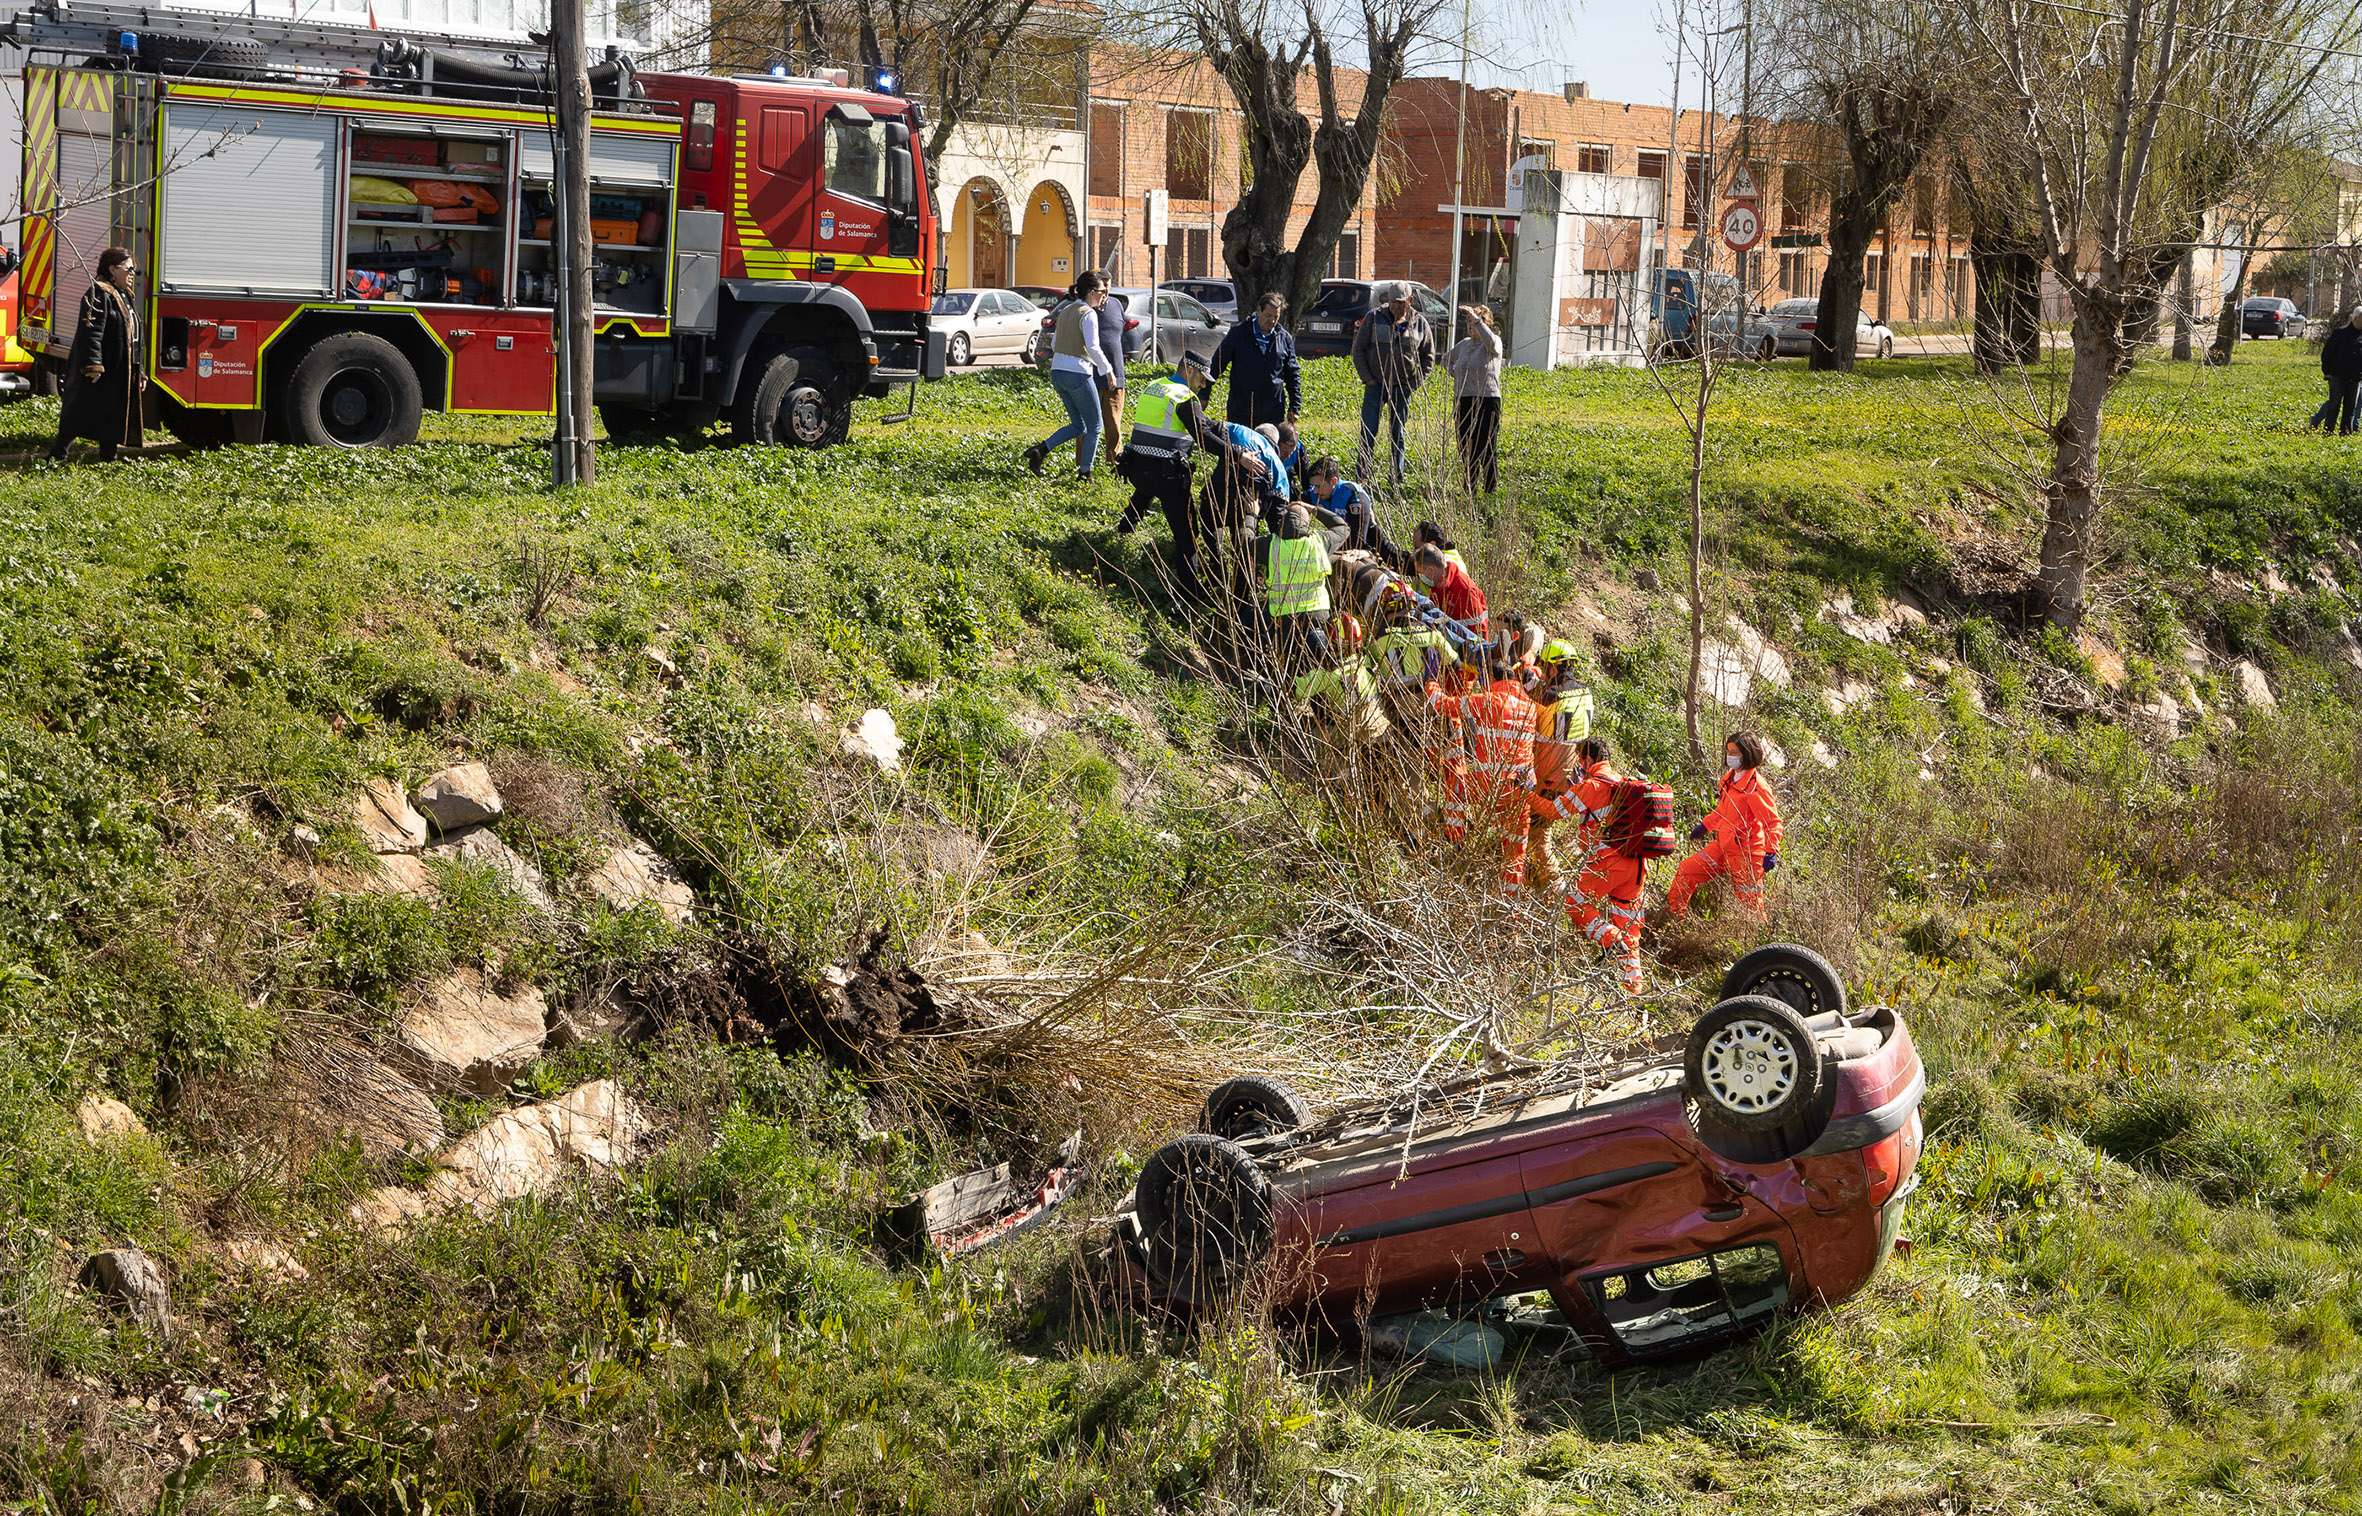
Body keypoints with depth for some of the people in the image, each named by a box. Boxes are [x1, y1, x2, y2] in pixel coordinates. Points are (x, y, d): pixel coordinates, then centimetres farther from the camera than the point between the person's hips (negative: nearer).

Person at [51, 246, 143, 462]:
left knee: (114, 417, 11)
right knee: (80, 412, -6)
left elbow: (133, 338, 23)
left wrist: (138, 372, 21)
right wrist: (93, 366, -27)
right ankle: (57, 454, 0)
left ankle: (108, 458, 18)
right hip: (101, 372, -9)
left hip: (121, 374, 9)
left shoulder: (126, 297, 18)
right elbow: (91, 332, -21)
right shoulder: (99, 294, -12)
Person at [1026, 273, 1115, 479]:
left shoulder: (1066, 310, 13)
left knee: (1077, 426, 16)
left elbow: (1054, 344, 17)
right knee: (1094, 425, 7)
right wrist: (1107, 370, -12)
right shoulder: (1088, 314, -12)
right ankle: (1085, 472, 7)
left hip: (1057, 372, 8)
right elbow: (1093, 347, -21)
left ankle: (1040, 449, 0)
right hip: (1078, 374, -8)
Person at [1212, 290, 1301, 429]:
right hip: (1240, 411, -1)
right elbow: (1217, 364, 3)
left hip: (1273, 413, 1)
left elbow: (1293, 375, 11)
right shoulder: (1238, 333, -1)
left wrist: (1295, 407, 6)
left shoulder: (1285, 339, 5)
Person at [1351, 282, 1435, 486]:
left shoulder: (1420, 324, 3)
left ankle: (1397, 474, 13)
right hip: (1375, 384, -1)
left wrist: (1416, 383, 2)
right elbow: (1358, 349, 3)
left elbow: (1428, 357, 12)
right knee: (1368, 431, -4)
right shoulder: (1374, 318, -2)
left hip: (1402, 387, 1)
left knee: (1398, 433, 7)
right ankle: (1363, 473, 1)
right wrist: (1367, 377, -4)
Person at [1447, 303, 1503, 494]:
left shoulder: (1494, 344, -3)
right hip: (1463, 401, 6)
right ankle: (1470, 491, 16)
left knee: (1487, 449, -6)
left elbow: (1490, 340, -29)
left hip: (1487, 401, -6)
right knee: (1466, 449, 8)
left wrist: (1475, 318, -35)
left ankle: (1491, 490, -3)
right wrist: (1456, 376, 15)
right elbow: (1447, 361, 31)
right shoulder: (1464, 344, 15)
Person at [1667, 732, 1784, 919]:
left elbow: (1773, 821, -18)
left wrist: (1771, 852, -26)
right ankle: (1671, 915, 22)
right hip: (1723, 846, 9)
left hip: (1746, 853, -9)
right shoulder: (1730, 778, 8)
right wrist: (1704, 825, 31)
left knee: (1749, 903, -1)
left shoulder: (1756, 786, -18)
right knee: (1686, 870, 9)